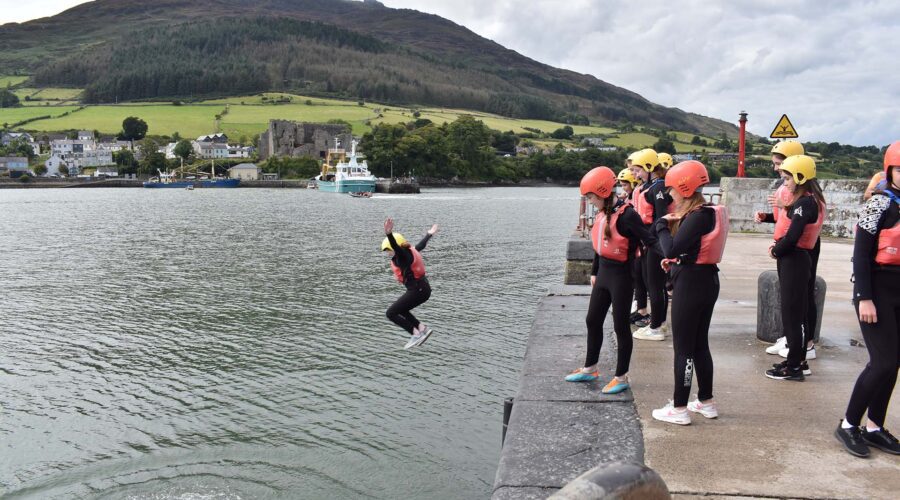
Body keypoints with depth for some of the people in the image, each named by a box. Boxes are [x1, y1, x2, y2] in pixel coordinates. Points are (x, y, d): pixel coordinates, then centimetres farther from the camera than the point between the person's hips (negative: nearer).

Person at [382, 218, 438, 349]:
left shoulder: (402, 255, -16)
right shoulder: (409, 252, 11)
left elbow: (396, 246, -38)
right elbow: (421, 245, 29)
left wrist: (389, 234, -59)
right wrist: (429, 234, 48)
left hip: (418, 290, -11)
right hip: (422, 288, 11)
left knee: (391, 313, -5)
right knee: (400, 310, 25)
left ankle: (416, 334, -6)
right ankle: (423, 328, 18)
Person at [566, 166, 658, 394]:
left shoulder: (626, 215, -19)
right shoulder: (602, 213, 7)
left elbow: (650, 241, -21)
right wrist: (594, 272, 21)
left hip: (621, 276, -9)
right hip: (604, 273, 9)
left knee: (620, 326, 3)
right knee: (593, 321, 16)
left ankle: (621, 377, 16)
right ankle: (590, 369, 32)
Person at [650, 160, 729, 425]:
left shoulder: (697, 216, -19)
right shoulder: (708, 212, 10)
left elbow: (672, 248, -26)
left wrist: (662, 224, -12)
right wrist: (675, 261, -2)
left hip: (690, 284, -10)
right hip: (707, 281, 10)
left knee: (683, 347, -1)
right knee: (700, 344, 17)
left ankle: (679, 409, 7)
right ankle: (706, 402, 28)